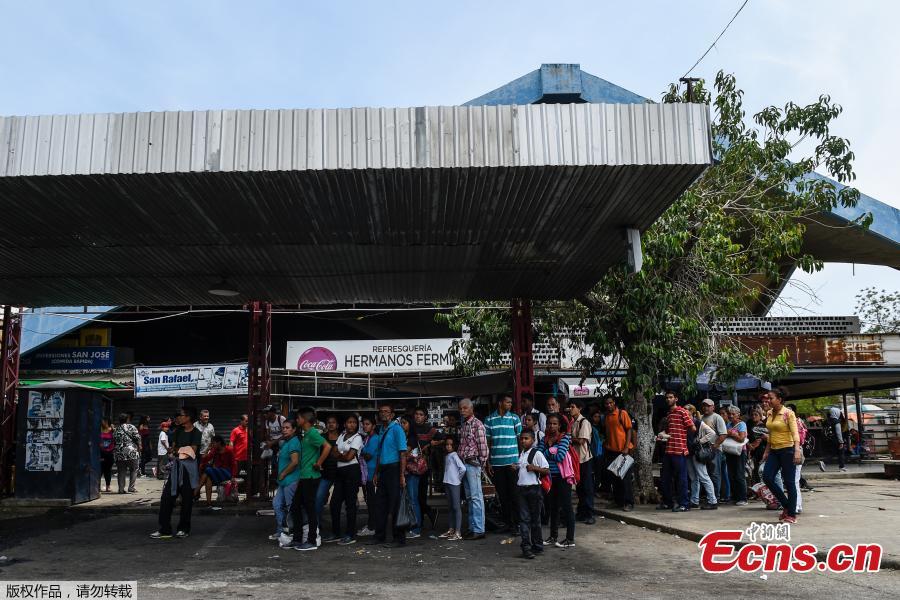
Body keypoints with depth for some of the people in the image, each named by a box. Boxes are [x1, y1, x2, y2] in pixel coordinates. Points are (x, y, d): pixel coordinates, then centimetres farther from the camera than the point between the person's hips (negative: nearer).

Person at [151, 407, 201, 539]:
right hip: (175, 467, 6)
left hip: (188, 467, -6)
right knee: (167, 496, 0)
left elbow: (192, 452, -11)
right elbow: (172, 447, 13)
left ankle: (184, 529, 13)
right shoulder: (178, 431, 13)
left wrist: (176, 451, -2)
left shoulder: (195, 433, -6)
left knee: (187, 498, 2)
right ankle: (164, 529, 4)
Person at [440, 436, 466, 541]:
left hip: (455, 484, -8)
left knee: (456, 507, -7)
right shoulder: (446, 456, 14)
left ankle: (458, 532, -8)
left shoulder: (454, 455, -10)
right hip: (447, 483, 8)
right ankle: (451, 530, 21)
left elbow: (463, 468, -19)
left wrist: (459, 478, -7)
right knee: (450, 507, 13)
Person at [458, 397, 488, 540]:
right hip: (464, 463, 8)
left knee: (476, 497, -7)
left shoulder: (477, 424, -9)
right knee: (469, 497, 11)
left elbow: (482, 445, -12)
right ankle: (473, 528, 17)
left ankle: (479, 530, -5)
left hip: (473, 463, -8)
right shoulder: (463, 425, 15)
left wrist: (481, 462, -10)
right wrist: (461, 461, 11)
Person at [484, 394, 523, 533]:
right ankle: (507, 522, 18)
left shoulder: (514, 418, 3)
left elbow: (520, 439, 3)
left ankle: (517, 523, 8)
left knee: (514, 494, 0)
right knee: (502, 495, 8)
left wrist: (519, 460, -4)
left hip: (512, 462, -2)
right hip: (496, 463, 2)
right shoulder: (489, 419, 6)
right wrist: (488, 462, 5)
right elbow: (487, 441, 9)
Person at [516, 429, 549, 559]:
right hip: (521, 489, 5)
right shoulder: (520, 455, 12)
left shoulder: (537, 454, -7)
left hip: (534, 489, -5)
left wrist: (535, 468, -23)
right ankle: (526, 547, 2)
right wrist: (514, 468, 5)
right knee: (524, 519, 1)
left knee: (535, 519, 6)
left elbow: (547, 471, -9)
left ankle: (537, 546, 18)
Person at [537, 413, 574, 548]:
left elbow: (560, 457, -18)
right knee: (552, 507, 14)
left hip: (562, 476, -6)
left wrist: (547, 453, -6)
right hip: (550, 476, 6)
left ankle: (570, 539, 7)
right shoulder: (545, 439, 8)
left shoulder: (564, 438, -8)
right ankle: (553, 537, 26)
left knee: (566, 507, 0)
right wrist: (551, 449, -12)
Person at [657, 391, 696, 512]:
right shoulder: (668, 414, 18)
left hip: (679, 451, -8)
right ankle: (667, 502, 23)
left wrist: (683, 436, 3)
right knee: (664, 479, 12)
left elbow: (693, 429, -10)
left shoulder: (682, 412, -7)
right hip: (668, 450, 8)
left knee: (681, 478, -2)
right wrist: (662, 437, 10)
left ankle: (684, 504, 6)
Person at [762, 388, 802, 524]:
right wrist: (767, 451, 18)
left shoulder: (788, 413, -9)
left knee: (789, 482, -2)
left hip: (787, 450, -7)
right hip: (774, 451, 7)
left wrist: (797, 450, -29)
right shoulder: (769, 414, 10)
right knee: (767, 477, -4)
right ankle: (786, 505, 12)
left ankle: (792, 514, 9)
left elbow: (795, 433, -17)